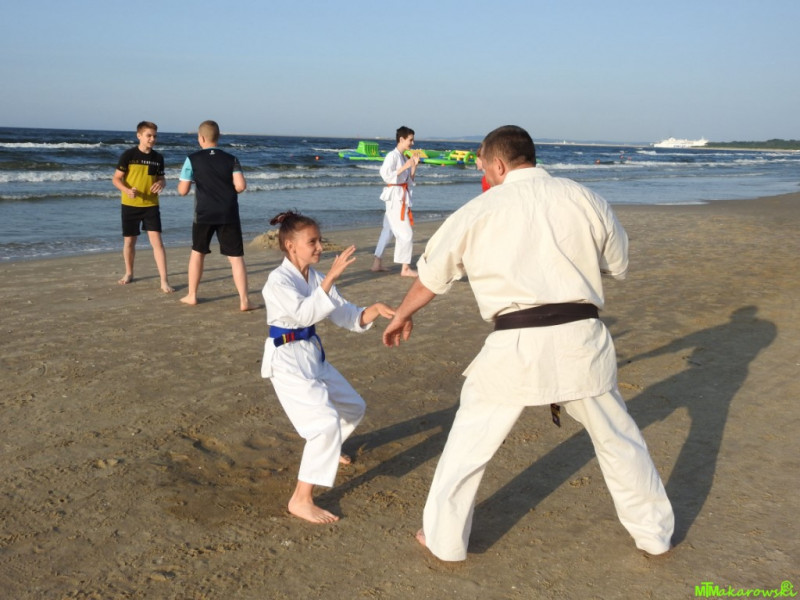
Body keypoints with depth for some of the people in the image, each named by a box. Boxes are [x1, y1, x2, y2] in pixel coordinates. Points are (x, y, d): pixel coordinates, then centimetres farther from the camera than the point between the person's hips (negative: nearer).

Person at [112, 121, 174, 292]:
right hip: (130, 205, -1)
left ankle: (164, 280, -8)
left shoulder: (158, 158, 2)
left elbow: (161, 178, 14)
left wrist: (161, 184, -11)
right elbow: (116, 179, -6)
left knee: (156, 241, -9)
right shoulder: (128, 155, -8)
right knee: (129, 241, 11)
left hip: (151, 205, 1)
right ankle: (129, 273, 33)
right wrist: (127, 190, -26)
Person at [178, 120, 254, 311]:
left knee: (197, 252, 19)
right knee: (236, 257, 2)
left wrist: (185, 178, 18)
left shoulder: (193, 159, -2)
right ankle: (244, 300, -4)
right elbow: (241, 186, -10)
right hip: (229, 215, 0)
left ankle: (192, 295, 26)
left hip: (204, 214, 0)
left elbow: (182, 190, -4)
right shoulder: (231, 159, 1)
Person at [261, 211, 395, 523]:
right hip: (286, 360, -9)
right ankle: (301, 500, -11)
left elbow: (347, 317, 3)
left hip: (313, 355, 9)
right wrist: (331, 277, -40)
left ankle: (325, 449, 51)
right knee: (326, 422, -21)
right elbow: (305, 314, -34)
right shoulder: (278, 281, -18)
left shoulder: (316, 279, 5)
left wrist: (374, 309, -15)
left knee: (353, 407, 22)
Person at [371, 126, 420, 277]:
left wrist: (414, 165, 3)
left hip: (402, 195, 10)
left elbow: (409, 179, 17)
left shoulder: (404, 157, 14)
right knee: (406, 233, -8)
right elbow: (385, 174, -22)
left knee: (388, 230, 13)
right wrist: (405, 166, -22)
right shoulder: (392, 156, -12)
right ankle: (405, 268, -3)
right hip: (395, 196, -10)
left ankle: (377, 263, 21)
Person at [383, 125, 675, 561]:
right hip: (581, 337, 3)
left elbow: (432, 274, 13)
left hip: (516, 345, -2)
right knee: (617, 438, 22)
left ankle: (444, 539, 27)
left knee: (469, 442, 16)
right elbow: (617, 265, 18)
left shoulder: (480, 210, 2)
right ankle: (655, 531, 37)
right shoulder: (585, 199, 6)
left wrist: (402, 316, 30)